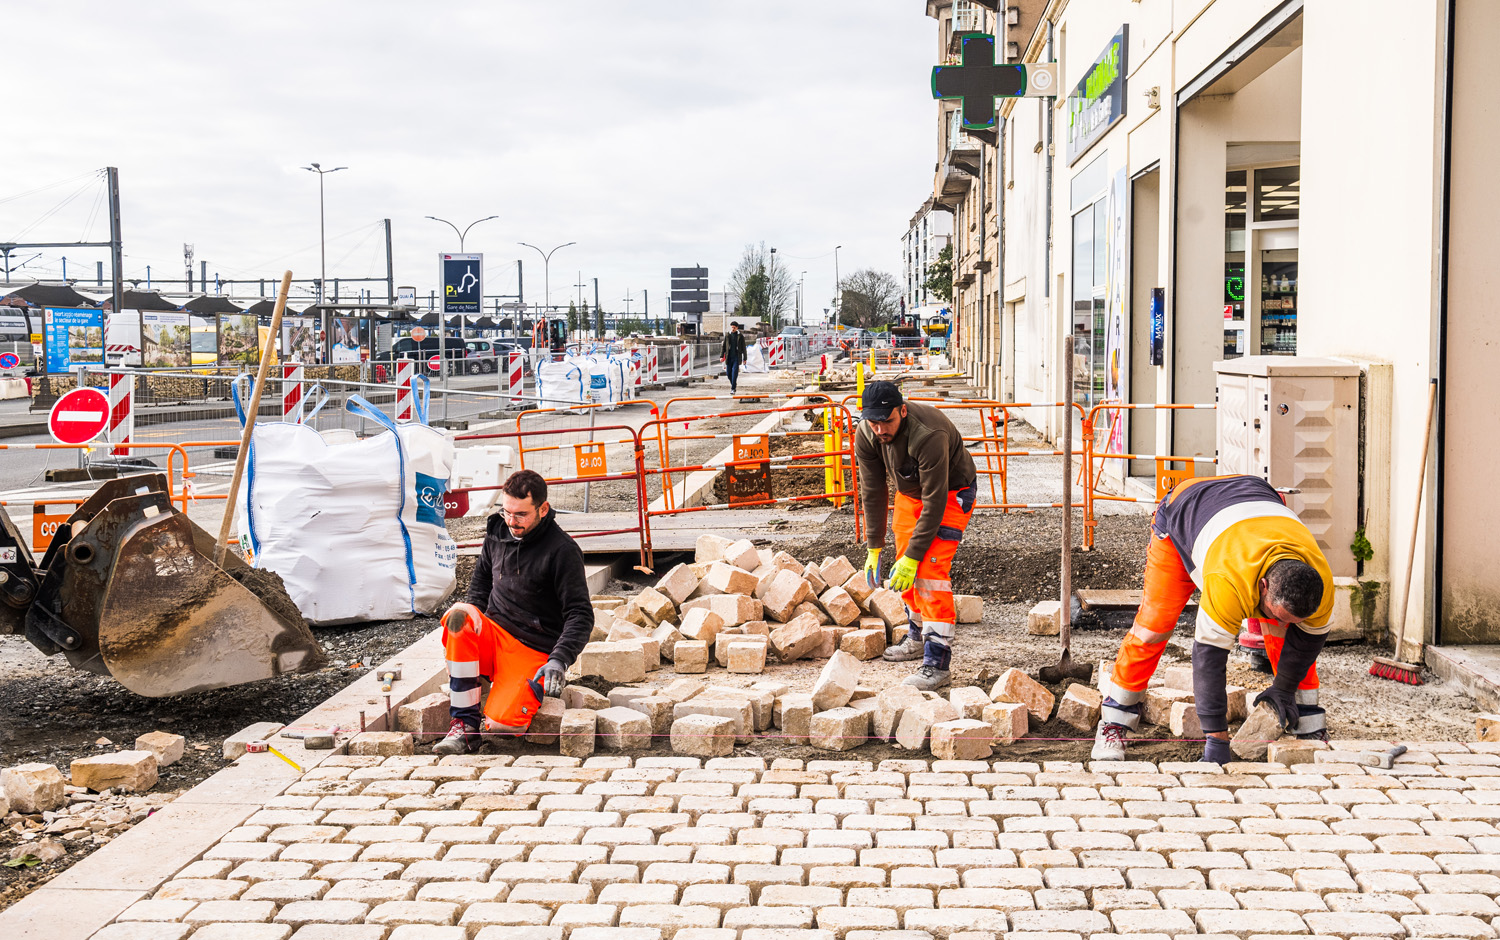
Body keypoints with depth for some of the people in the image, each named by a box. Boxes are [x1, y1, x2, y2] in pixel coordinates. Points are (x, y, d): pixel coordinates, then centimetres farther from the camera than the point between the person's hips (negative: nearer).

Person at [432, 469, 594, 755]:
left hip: (534, 653, -5)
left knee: (502, 723, -28)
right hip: (493, 635, 5)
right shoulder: (497, 532, 6)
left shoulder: (563, 551, -12)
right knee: (457, 618, -30)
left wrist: (559, 659, -27)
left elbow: (580, 615, -13)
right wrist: (472, 610, 2)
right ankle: (464, 725, -22)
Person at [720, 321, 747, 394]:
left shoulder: (740, 336, 2)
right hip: (729, 357, 3)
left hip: (737, 357, -3)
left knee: (734, 372, -11)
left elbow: (743, 348, 5)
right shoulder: (727, 335, 7)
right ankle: (733, 384, 29)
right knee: (728, 373, 5)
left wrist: (744, 359, 4)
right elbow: (723, 346, 9)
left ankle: (733, 389, -8)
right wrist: (721, 356, 1)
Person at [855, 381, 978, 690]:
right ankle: (917, 636, 36)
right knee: (905, 566, 12)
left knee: (929, 567, -18)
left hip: (951, 492, -7)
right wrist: (874, 548, -9)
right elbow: (873, 492, -8)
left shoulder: (929, 435, -38)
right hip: (909, 491, 7)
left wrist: (914, 556, -32)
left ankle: (937, 664, -18)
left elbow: (935, 501, -33)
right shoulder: (865, 435, -18)